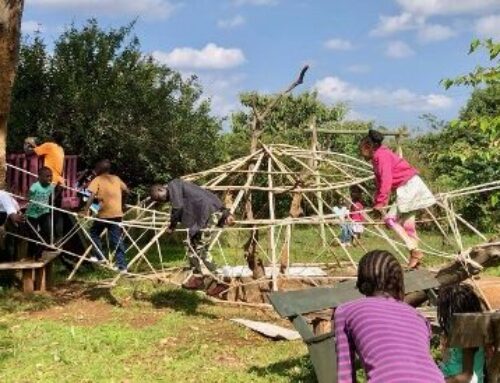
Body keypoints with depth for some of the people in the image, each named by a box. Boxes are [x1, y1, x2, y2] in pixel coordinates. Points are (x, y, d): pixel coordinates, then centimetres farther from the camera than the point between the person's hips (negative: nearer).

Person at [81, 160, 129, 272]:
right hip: (117, 213, 4)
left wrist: (86, 210, -20)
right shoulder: (116, 178, 12)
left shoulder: (97, 180, -1)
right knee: (117, 239, 7)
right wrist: (121, 203, 36)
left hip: (104, 213, -4)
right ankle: (122, 265, 5)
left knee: (94, 233, 20)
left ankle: (99, 256, 14)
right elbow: (126, 191, 20)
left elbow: (92, 195, -15)